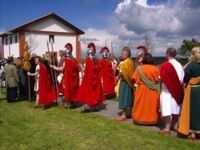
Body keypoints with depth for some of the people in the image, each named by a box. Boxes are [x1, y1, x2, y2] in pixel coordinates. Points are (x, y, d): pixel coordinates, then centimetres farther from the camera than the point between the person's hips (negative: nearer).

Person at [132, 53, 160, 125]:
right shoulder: (156, 69, -4)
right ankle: (153, 119, 18)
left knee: (141, 104, 9)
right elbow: (159, 80, -1)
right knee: (152, 105, 11)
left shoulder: (139, 68, -7)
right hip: (153, 92, 1)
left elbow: (135, 79, -8)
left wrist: (136, 86, 4)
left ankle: (140, 118, 14)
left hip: (142, 90, -1)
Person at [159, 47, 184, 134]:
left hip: (167, 90, -6)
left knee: (167, 109, -4)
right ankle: (175, 125, 26)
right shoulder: (179, 65, 2)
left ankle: (167, 128, -3)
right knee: (175, 108, 15)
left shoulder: (164, 65, -15)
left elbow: (161, 79, -14)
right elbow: (182, 79, 5)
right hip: (177, 90, 6)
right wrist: (178, 86, 14)